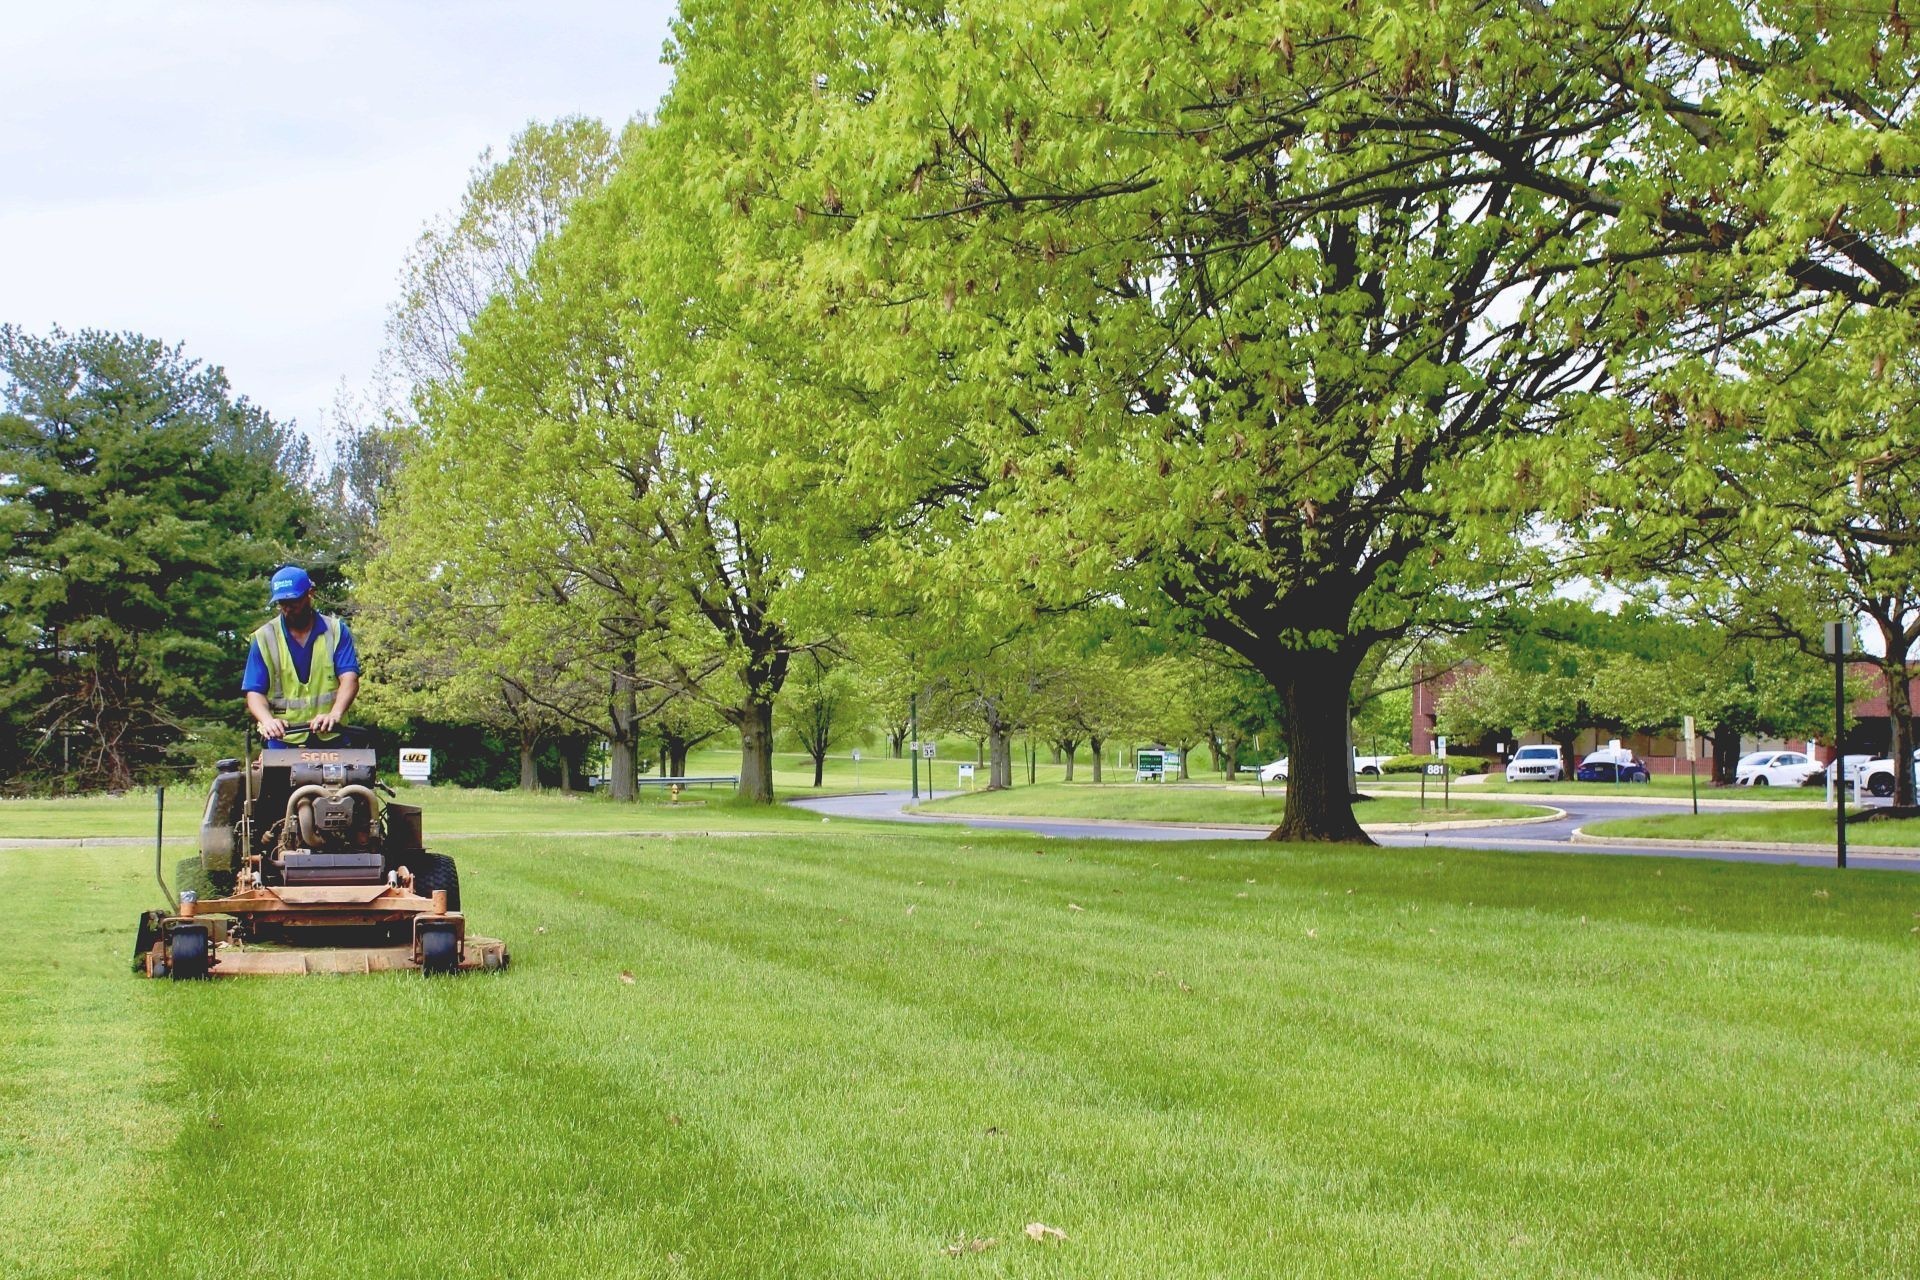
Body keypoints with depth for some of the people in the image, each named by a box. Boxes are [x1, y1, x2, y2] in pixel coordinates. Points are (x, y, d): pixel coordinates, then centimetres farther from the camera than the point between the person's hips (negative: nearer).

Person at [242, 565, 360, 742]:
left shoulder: (336, 631, 4)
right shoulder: (265, 638, 4)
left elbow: (349, 678, -8)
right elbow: (254, 693, 0)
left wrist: (335, 714, -28)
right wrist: (267, 720, -23)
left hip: (331, 740, 0)